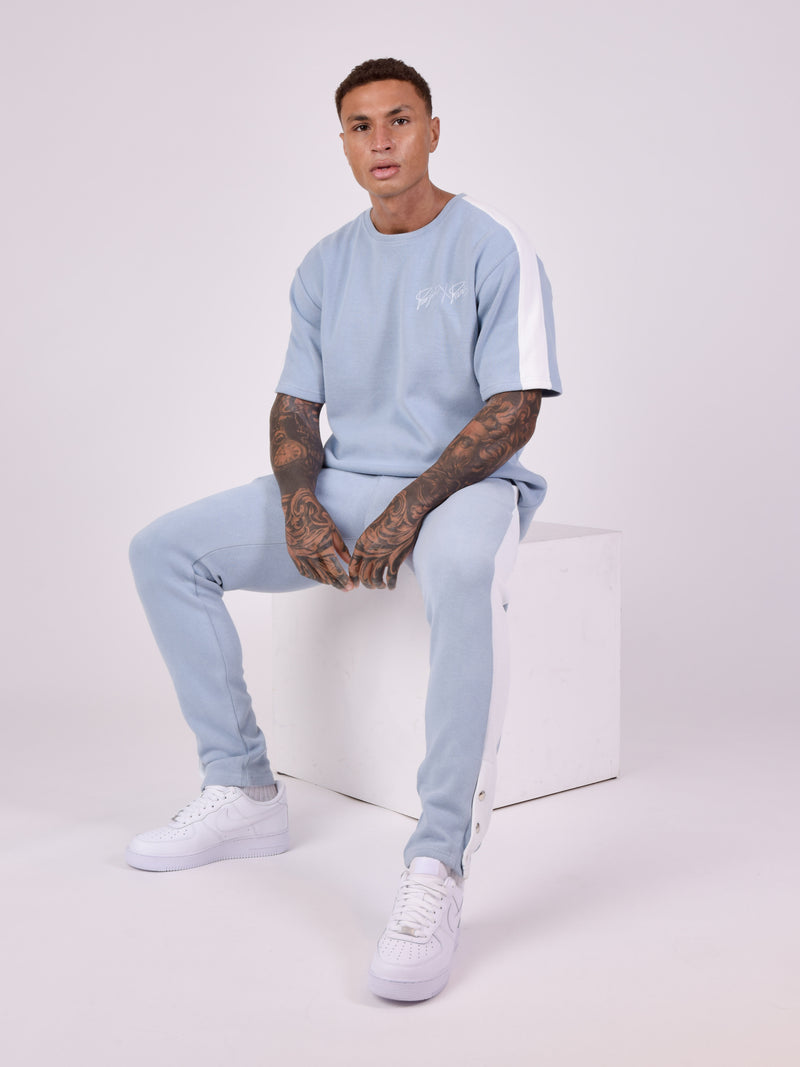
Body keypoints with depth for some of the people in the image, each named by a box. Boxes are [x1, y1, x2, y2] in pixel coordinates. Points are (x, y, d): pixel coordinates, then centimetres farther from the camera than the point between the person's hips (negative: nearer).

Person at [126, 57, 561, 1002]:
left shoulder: (493, 250, -5)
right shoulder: (325, 267, 11)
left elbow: (514, 411, -12)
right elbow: (294, 407, 11)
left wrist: (410, 508, -24)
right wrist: (299, 505, -11)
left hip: (463, 482, -6)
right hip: (345, 484, 6)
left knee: (468, 569, -43)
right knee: (164, 550, -5)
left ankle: (438, 865, -41)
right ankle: (243, 793, -2)